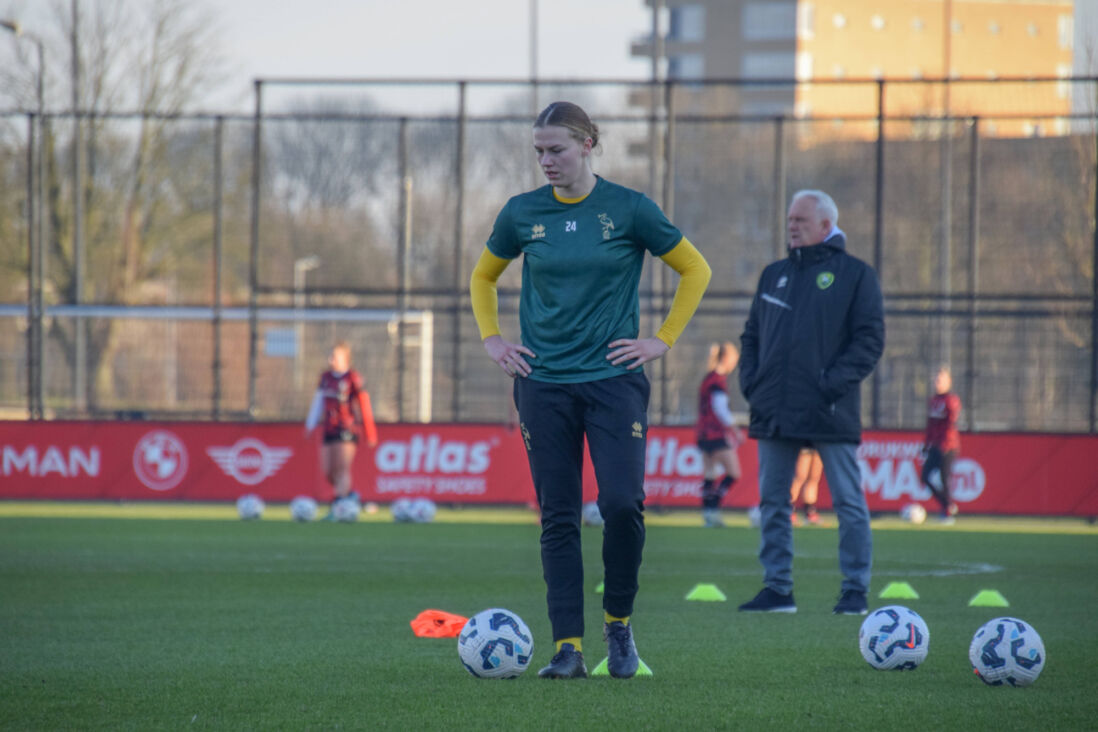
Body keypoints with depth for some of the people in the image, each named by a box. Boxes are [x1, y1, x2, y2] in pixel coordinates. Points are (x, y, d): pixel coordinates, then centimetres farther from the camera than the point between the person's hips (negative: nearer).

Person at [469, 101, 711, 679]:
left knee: (622, 504, -14)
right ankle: (567, 647, 2)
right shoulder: (523, 213, 5)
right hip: (544, 385, 2)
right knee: (558, 518, 0)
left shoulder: (627, 209, -3)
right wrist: (491, 339, 10)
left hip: (613, 380, -2)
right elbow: (483, 276, 23)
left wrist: (663, 340, 1)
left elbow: (695, 269, 7)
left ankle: (618, 622, 9)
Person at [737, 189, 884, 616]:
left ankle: (855, 590, 1)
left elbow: (869, 339, -5)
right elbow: (752, 335, 21)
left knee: (849, 503, -3)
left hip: (830, 413, -5)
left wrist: (834, 383, -15)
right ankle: (777, 588, 11)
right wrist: (751, 381, 4)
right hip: (775, 412, 5)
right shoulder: (774, 275, 18)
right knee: (772, 502, 5)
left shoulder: (855, 274, 2)